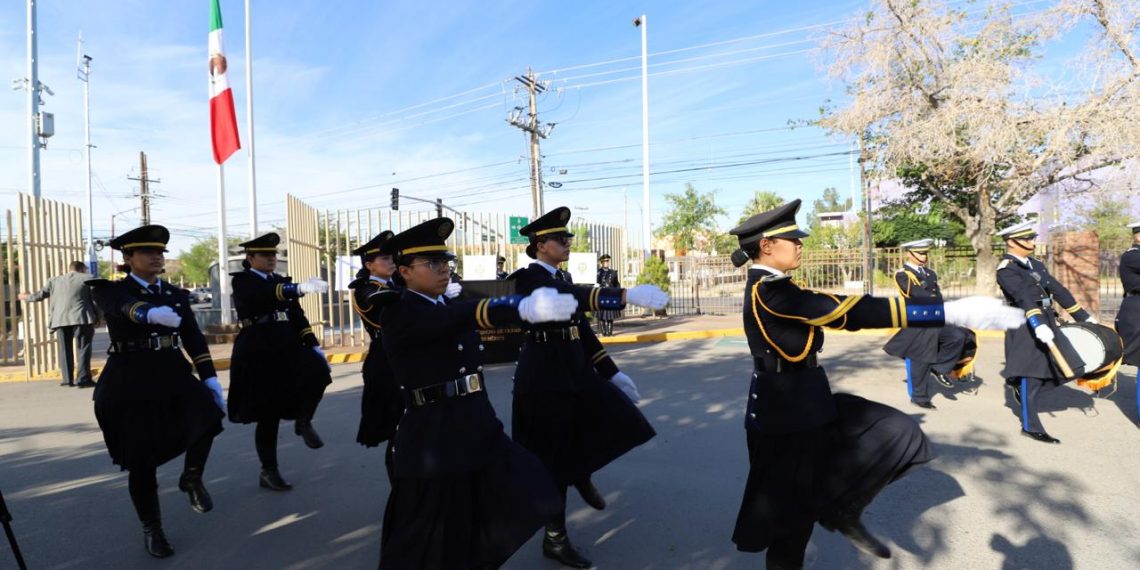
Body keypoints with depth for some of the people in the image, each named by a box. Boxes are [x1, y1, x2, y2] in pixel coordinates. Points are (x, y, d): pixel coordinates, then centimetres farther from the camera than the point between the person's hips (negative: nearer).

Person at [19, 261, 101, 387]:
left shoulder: (54, 280, 16)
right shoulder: (87, 279, 5)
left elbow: (40, 295, 18)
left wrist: (25, 297, 39)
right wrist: (96, 317, 8)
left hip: (60, 320, 4)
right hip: (82, 318, -4)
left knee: (65, 350, 12)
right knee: (83, 348, -1)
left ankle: (68, 379, 13)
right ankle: (83, 378, -6)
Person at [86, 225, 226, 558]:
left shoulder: (176, 294, 10)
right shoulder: (111, 290, -2)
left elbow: (194, 339, 6)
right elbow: (126, 307, -28)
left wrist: (210, 378, -5)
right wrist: (151, 313, -51)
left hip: (173, 375, 3)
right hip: (131, 382, -2)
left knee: (208, 417, -24)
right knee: (141, 462, 4)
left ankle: (192, 478, 5)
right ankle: (151, 529, 26)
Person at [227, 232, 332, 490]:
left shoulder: (281, 281, 14)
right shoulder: (242, 281, -4)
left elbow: (297, 315, 11)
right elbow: (265, 295, -27)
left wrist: (314, 344, -1)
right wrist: (301, 288, -42)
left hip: (288, 347, 5)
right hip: (259, 353, -5)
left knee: (319, 369, -25)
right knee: (268, 415, 2)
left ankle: (303, 421, -2)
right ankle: (269, 471, 18)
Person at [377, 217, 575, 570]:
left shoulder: (450, 306, 10)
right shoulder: (398, 316, -16)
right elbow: (456, 318, -34)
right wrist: (524, 307, -48)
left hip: (479, 432, 7)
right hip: (433, 442, -7)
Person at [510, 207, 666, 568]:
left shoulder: (561, 278, 13)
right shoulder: (529, 278, -13)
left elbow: (581, 328, 14)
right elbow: (575, 295, -31)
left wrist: (612, 372, 11)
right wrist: (626, 296, -40)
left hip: (575, 371, 8)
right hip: (544, 377, -8)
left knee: (621, 421, 2)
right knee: (555, 458, 2)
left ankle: (581, 472, 27)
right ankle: (555, 539, 20)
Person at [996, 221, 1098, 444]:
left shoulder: (1035, 264, 15)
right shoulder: (1006, 269, -12)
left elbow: (1058, 290, 20)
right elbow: (1023, 297, -26)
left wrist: (1083, 316, 22)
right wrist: (1039, 325, -37)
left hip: (1047, 324, 8)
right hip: (1026, 329, -8)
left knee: (1063, 369, 6)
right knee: (1031, 376, -2)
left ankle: (1021, 389, 25)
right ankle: (1031, 427, 9)